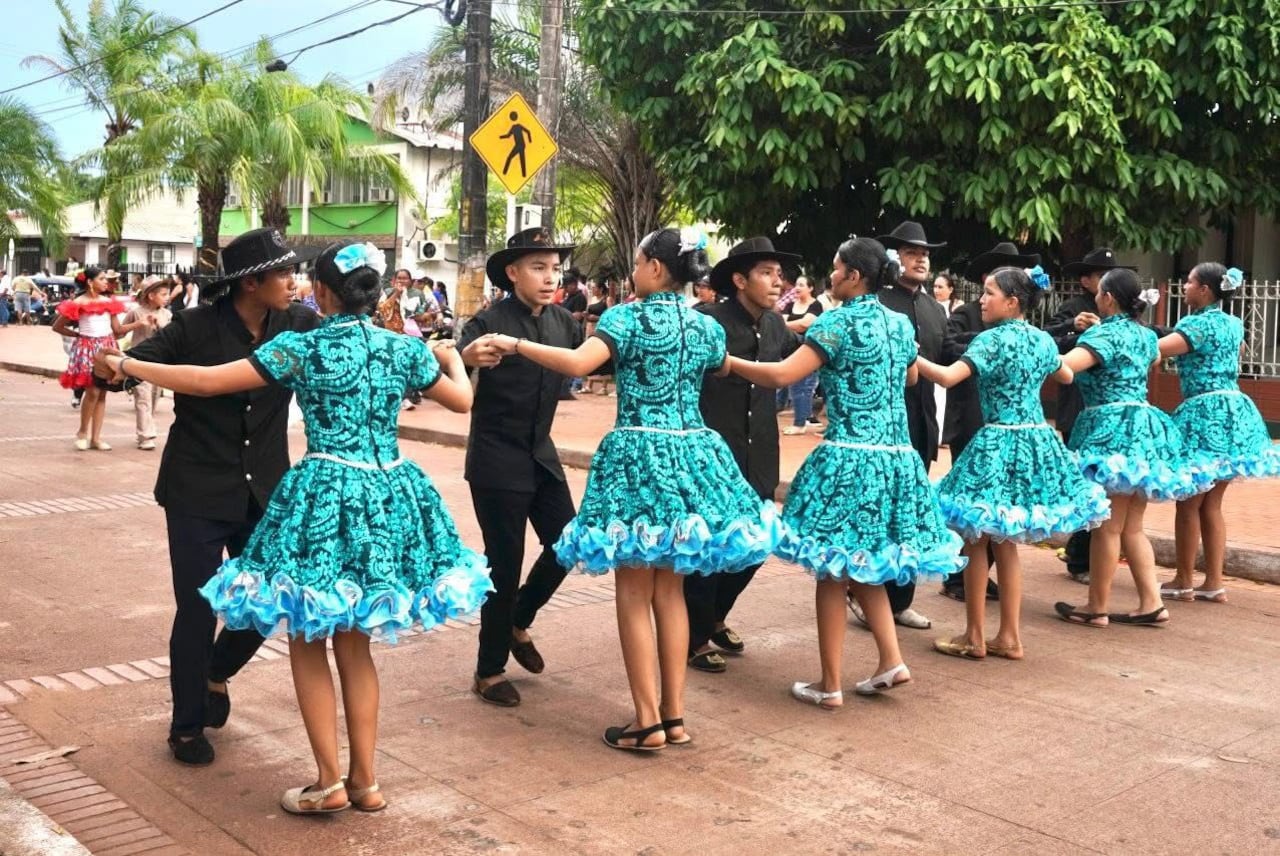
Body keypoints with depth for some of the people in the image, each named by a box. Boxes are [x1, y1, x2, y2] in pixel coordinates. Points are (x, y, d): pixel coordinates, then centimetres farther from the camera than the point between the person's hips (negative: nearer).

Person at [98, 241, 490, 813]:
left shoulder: (301, 348, -7)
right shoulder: (403, 349, 4)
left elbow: (205, 382, -7)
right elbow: (463, 400, 17)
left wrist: (127, 366, 7)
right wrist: (452, 356, 38)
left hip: (323, 494, -5)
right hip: (387, 496, 5)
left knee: (308, 643, 11)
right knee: (354, 643, 16)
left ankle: (329, 782, 12)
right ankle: (364, 780, 20)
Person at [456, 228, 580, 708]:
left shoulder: (563, 323, 2)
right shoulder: (491, 321, -17)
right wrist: (466, 356, -51)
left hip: (541, 455, 6)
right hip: (496, 461, -6)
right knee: (505, 565, 0)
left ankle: (519, 624, 34)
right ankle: (489, 672, 17)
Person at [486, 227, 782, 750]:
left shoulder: (627, 318, -7)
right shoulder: (707, 327, 10)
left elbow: (579, 362, -22)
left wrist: (514, 344, -12)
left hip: (638, 455, -5)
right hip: (693, 455, 6)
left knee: (634, 594, 2)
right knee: (670, 591, 13)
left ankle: (648, 722, 4)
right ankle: (674, 715, 17)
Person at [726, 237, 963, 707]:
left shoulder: (838, 322, -9)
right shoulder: (901, 323, 12)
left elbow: (781, 374, -15)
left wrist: (727, 360, -4)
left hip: (849, 457, -7)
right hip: (897, 458, 7)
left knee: (832, 568, 2)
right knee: (865, 564, 20)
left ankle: (830, 685, 7)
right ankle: (891, 661, 15)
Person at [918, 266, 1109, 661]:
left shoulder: (992, 339, -12)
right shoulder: (1042, 339, 9)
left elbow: (948, 376, -24)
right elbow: (1066, 376, 29)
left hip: (997, 444, -7)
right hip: (1038, 441, 7)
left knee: (976, 540, 4)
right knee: (1006, 543, 14)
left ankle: (974, 637, 9)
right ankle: (1009, 636, 17)